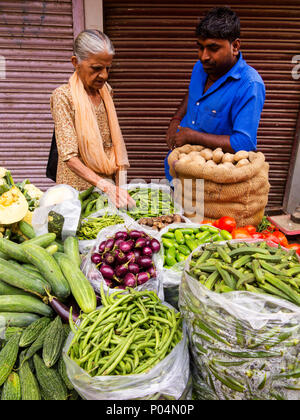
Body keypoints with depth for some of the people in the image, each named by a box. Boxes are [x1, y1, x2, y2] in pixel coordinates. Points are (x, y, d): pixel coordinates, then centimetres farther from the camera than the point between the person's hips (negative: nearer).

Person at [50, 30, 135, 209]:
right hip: (78, 186, -5)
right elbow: (69, 156, -19)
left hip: (109, 182, 5)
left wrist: (120, 186, -4)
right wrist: (106, 187, -29)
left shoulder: (106, 91, 6)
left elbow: (116, 143, 7)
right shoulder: (63, 96, -12)